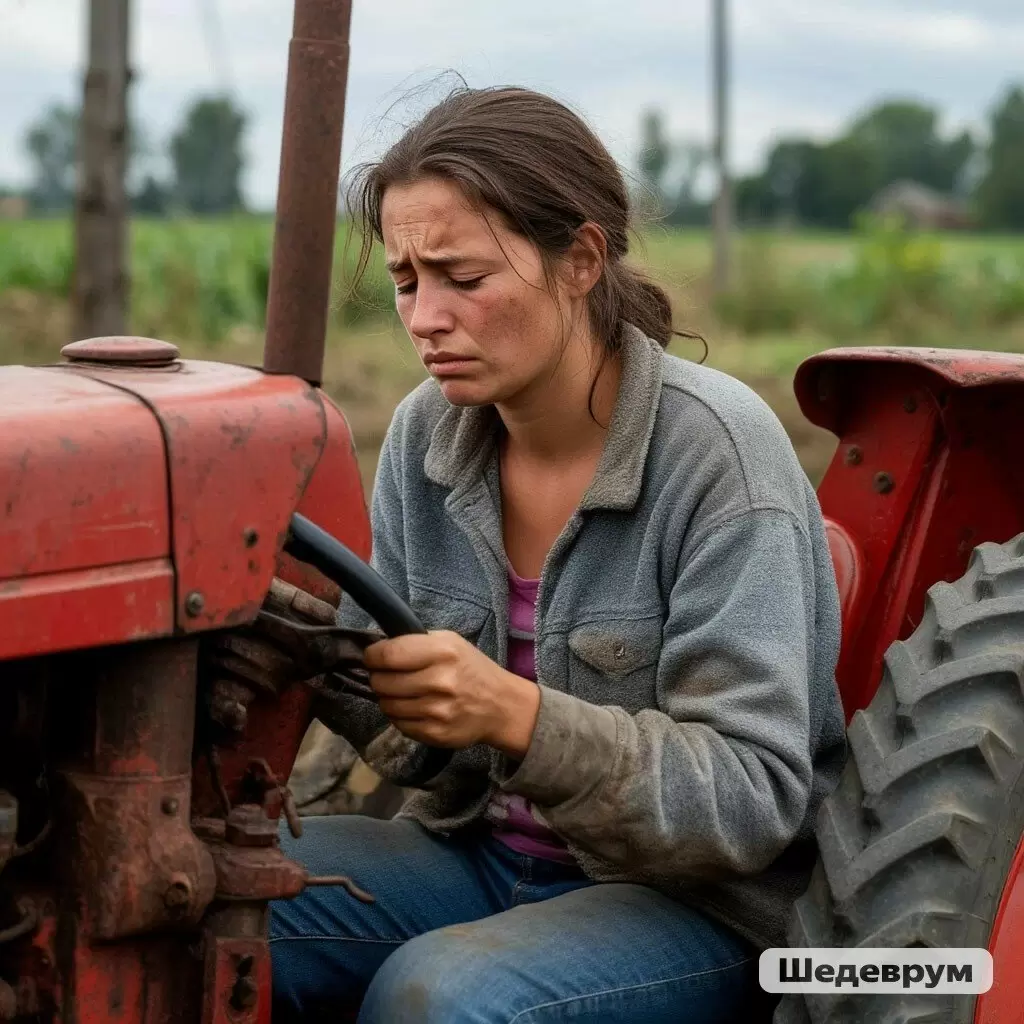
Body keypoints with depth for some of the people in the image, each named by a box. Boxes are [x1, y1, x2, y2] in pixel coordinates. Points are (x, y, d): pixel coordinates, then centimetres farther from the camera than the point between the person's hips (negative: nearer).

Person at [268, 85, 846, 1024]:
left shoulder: (718, 448, -19)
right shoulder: (425, 436, -2)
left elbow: (755, 794, -21)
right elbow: (421, 731, 4)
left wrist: (516, 714, -34)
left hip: (699, 900, -5)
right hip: (481, 850, 5)